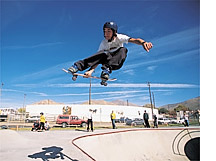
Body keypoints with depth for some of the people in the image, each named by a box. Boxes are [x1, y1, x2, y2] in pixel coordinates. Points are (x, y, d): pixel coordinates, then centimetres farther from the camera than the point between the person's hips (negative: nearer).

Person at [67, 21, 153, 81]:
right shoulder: (103, 43, -10)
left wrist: (143, 42, -53)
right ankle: (78, 65, -37)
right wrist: (91, 71, -32)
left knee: (123, 50, -30)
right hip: (107, 59, 1)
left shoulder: (119, 37, -14)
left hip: (117, 63, 0)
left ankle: (107, 70, -44)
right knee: (103, 53, -32)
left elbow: (135, 40, -29)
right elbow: (98, 59, -15)